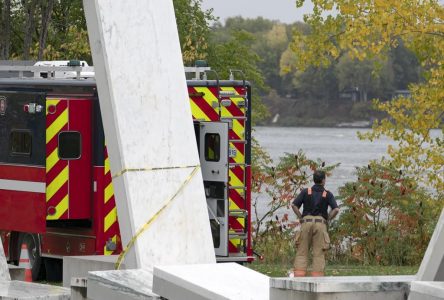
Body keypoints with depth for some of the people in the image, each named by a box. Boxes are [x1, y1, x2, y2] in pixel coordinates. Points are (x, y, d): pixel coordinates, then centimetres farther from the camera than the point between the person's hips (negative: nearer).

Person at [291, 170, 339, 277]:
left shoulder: (306, 192, 8)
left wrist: (301, 218, 8)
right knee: (319, 255, 1)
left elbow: (294, 205, -1)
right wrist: (327, 219, 7)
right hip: (320, 223, -1)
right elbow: (336, 209, -6)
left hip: (306, 222, 1)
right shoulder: (327, 194, 6)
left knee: (302, 253, 2)